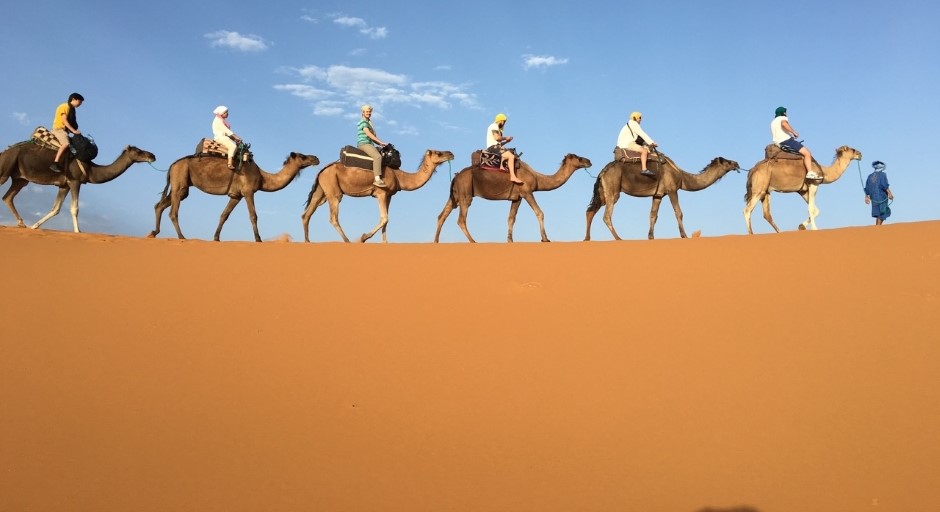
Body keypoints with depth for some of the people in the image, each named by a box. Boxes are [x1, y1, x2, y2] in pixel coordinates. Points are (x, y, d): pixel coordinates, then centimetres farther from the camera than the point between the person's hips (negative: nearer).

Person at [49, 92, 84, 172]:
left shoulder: (71, 109, 19)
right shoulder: (64, 106, -7)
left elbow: (72, 123, 15)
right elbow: (64, 120, -15)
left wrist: (76, 131, 1)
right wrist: (74, 130, -20)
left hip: (64, 129, 10)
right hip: (58, 128, -10)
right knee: (66, 143, -31)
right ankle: (54, 163, -38)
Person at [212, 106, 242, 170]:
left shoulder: (223, 121, 21)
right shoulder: (218, 120, -9)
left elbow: (228, 131, 17)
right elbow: (226, 130, -16)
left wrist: (236, 138, 4)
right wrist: (236, 137, -18)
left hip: (225, 137, 10)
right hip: (220, 137, -10)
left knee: (239, 145, 4)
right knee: (233, 146, -31)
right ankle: (230, 163, -39)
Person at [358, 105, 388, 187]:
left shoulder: (369, 123, 24)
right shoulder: (363, 122, -5)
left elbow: (373, 137, 22)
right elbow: (368, 134, -17)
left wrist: (380, 144, 7)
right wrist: (380, 142, -19)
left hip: (369, 144, 10)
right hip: (363, 144, -10)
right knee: (377, 156, -30)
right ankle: (377, 179, -39)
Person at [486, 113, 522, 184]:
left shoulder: (497, 128, 28)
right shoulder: (494, 126, -2)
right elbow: (497, 138, -18)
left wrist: (506, 141, 11)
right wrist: (505, 137, -2)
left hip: (496, 147, 10)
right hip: (493, 148, -10)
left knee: (513, 154, 9)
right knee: (510, 156, -24)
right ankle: (513, 176, -32)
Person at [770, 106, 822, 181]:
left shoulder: (773, 122, 25)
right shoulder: (783, 118, -1)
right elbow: (784, 124, -26)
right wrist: (794, 132, -20)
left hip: (778, 143, 10)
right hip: (786, 140, -10)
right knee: (807, 153, -13)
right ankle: (810, 173, -24)